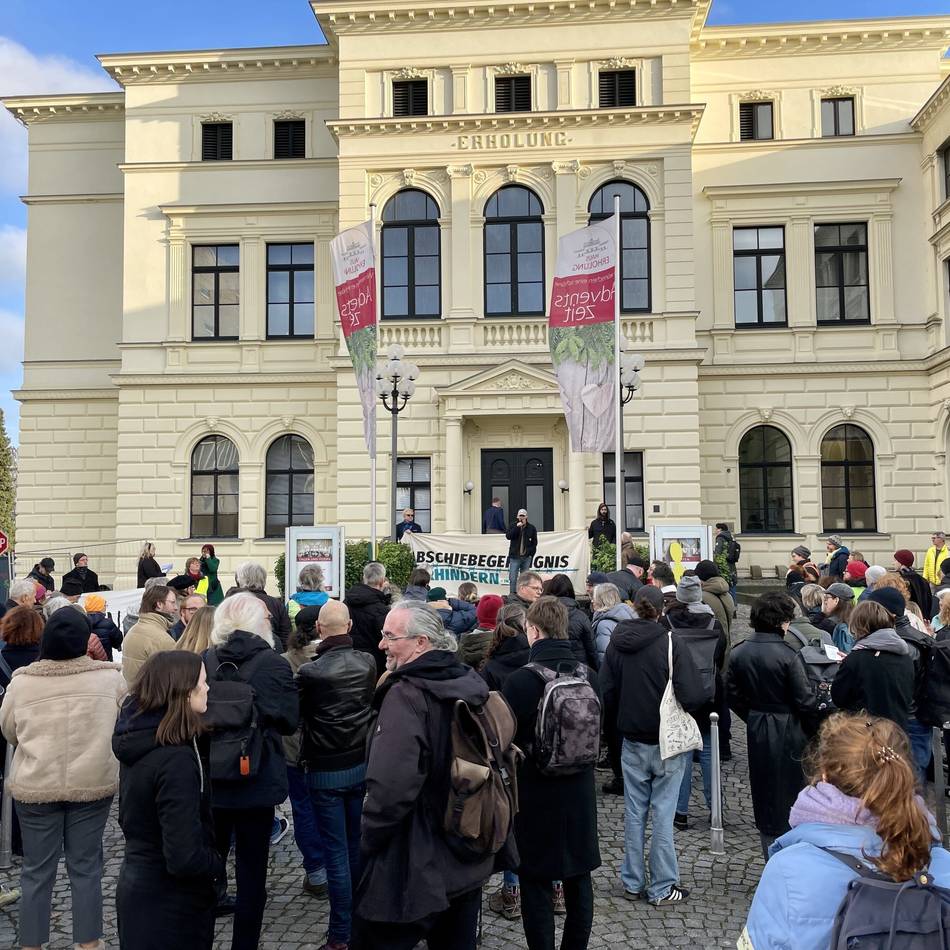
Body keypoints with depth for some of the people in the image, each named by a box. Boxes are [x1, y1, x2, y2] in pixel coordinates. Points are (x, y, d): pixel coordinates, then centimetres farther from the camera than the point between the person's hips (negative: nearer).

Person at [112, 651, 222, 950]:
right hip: (171, 907, -8)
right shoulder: (177, 760, -30)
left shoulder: (137, 743, -2)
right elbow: (185, 858, -31)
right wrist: (217, 864, -12)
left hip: (135, 883, 8)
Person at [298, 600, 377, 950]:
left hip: (325, 770, -4)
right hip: (363, 764, 4)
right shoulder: (368, 663, -7)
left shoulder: (310, 671, -19)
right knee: (359, 846, 17)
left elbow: (296, 715, -3)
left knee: (336, 852, 4)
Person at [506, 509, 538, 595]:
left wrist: (531, 553, -2)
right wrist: (517, 527, -15)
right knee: (513, 579, -4)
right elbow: (508, 536, -9)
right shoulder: (513, 526, 7)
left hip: (526, 557, 1)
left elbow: (534, 542, 7)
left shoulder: (531, 528, 7)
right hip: (515, 556, -1)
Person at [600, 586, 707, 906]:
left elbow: (606, 693, -1)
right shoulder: (670, 642, -16)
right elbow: (691, 695, -20)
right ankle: (662, 888, 15)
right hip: (667, 740, -3)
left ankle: (633, 883, 22)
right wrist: (707, 695, 3)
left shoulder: (617, 643, -4)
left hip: (632, 741, 3)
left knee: (634, 812, 13)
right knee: (663, 813, 6)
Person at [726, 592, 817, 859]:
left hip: (756, 730, 5)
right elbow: (805, 702, -16)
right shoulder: (787, 656, -20)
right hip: (788, 732, -5)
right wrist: (822, 700, 5)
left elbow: (733, 695, 2)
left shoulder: (739, 653, -4)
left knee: (763, 795, 17)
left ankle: (770, 855, 27)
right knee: (789, 793, 9)